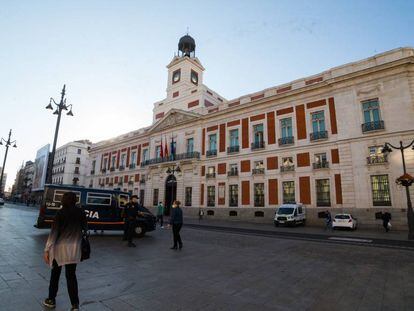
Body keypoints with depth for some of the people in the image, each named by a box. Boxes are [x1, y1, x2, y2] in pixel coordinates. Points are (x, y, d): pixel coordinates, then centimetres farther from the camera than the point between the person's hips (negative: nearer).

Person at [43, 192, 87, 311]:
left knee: (55, 273, 19)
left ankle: (51, 300, 33)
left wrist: (47, 249, -7)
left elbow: (54, 232, -12)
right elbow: (85, 228, 8)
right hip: (74, 247, 2)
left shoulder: (61, 212, -10)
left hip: (60, 247, -2)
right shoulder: (80, 212, -3)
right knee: (71, 275, 10)